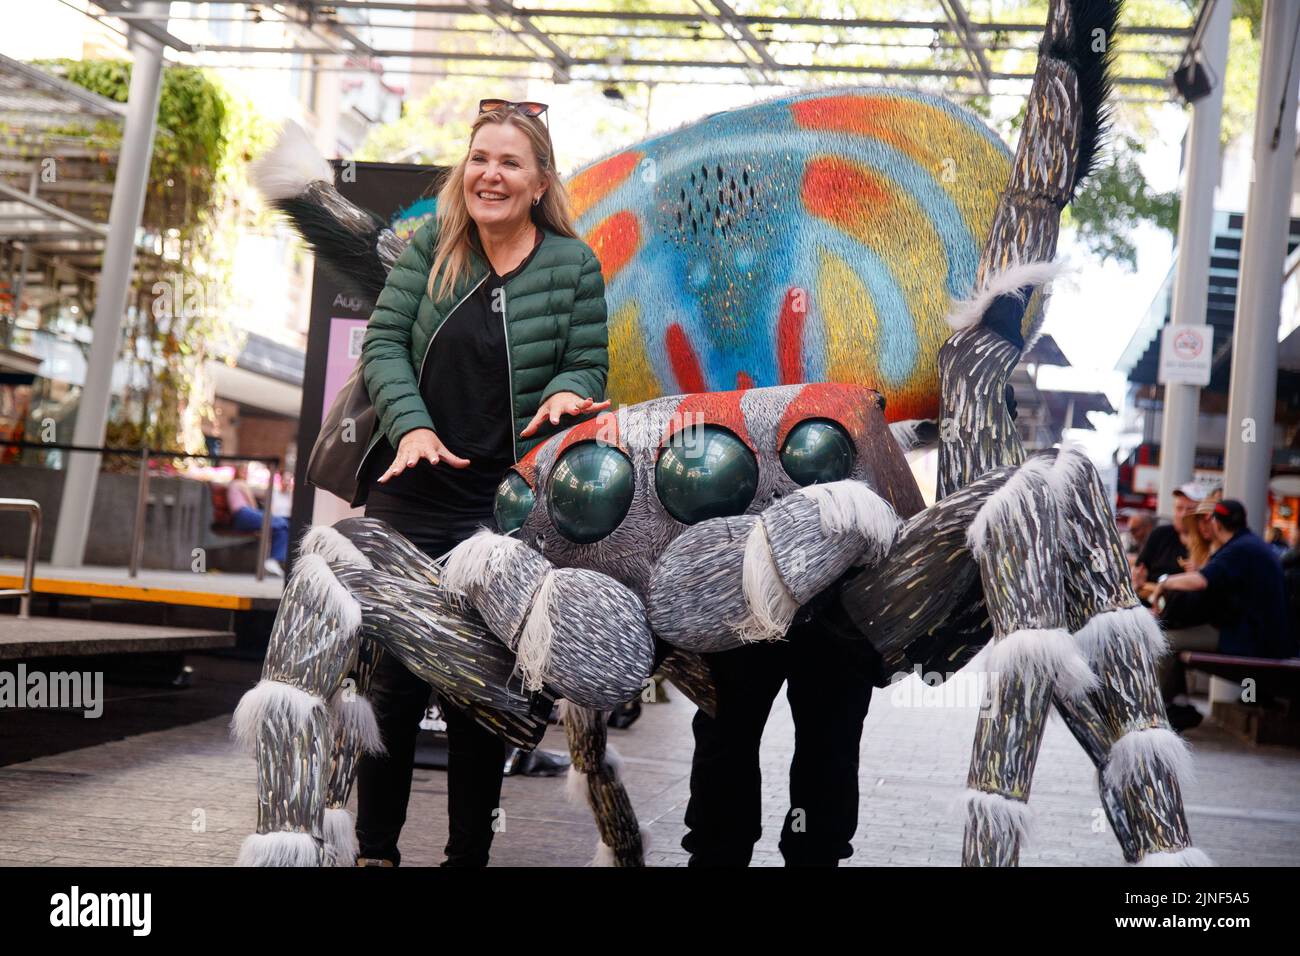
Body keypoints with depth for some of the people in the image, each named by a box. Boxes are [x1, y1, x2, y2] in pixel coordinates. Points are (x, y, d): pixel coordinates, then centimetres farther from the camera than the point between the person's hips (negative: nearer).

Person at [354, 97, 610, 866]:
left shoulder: (573, 265, 1)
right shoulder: (430, 247, 5)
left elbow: (589, 365, 4)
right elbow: (384, 341, 1)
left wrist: (566, 393, -19)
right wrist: (411, 426, -14)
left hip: (502, 508, -2)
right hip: (408, 494, 2)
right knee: (392, 678, 5)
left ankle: (469, 853, 19)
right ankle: (375, 848, 19)